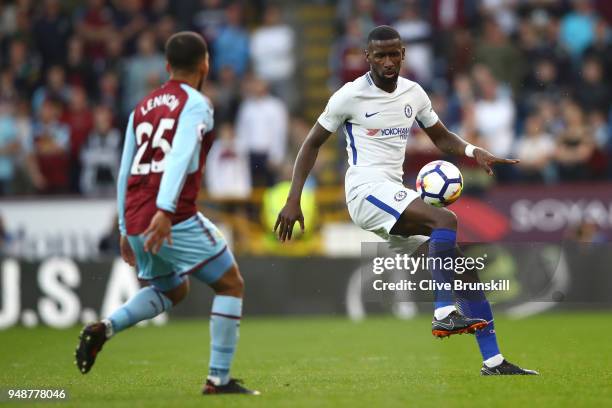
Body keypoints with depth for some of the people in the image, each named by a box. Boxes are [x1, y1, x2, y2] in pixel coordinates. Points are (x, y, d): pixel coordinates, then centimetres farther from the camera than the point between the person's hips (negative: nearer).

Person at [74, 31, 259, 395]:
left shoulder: (142, 108, 19)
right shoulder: (196, 104, -3)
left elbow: (125, 171, 20)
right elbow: (180, 157, -19)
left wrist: (126, 230, 25)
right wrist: (165, 211, -30)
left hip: (136, 224, 8)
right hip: (175, 221, -8)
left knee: (174, 289, 28)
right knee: (231, 284, 6)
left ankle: (105, 328, 7)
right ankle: (219, 379, 0)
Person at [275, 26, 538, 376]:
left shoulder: (414, 93, 11)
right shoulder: (350, 96, -5)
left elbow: (442, 137, 23)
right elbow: (312, 144, 2)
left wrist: (474, 152, 1)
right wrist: (293, 201, -5)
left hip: (396, 194, 7)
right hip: (367, 188, -7)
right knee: (446, 220, -31)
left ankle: (494, 361, 2)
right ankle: (444, 312, -33)